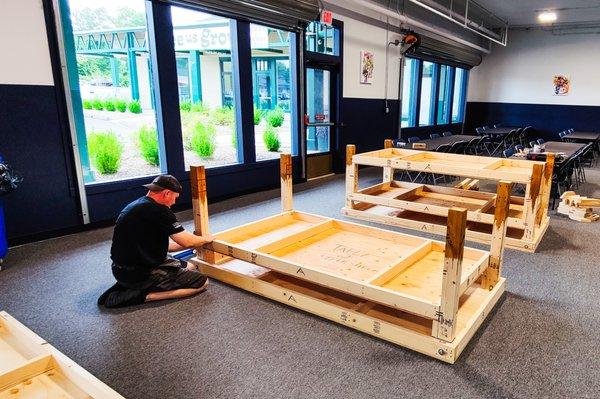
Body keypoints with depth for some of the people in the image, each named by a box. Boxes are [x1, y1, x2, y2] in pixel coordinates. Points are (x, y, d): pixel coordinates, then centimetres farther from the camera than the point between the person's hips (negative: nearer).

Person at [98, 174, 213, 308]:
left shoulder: (137, 205, 11)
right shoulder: (159, 211, -20)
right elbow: (188, 242, -15)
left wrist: (195, 243, 23)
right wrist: (206, 239, 7)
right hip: (139, 274, -10)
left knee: (189, 267, 21)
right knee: (201, 282, -7)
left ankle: (128, 285, 12)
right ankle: (141, 295, -9)